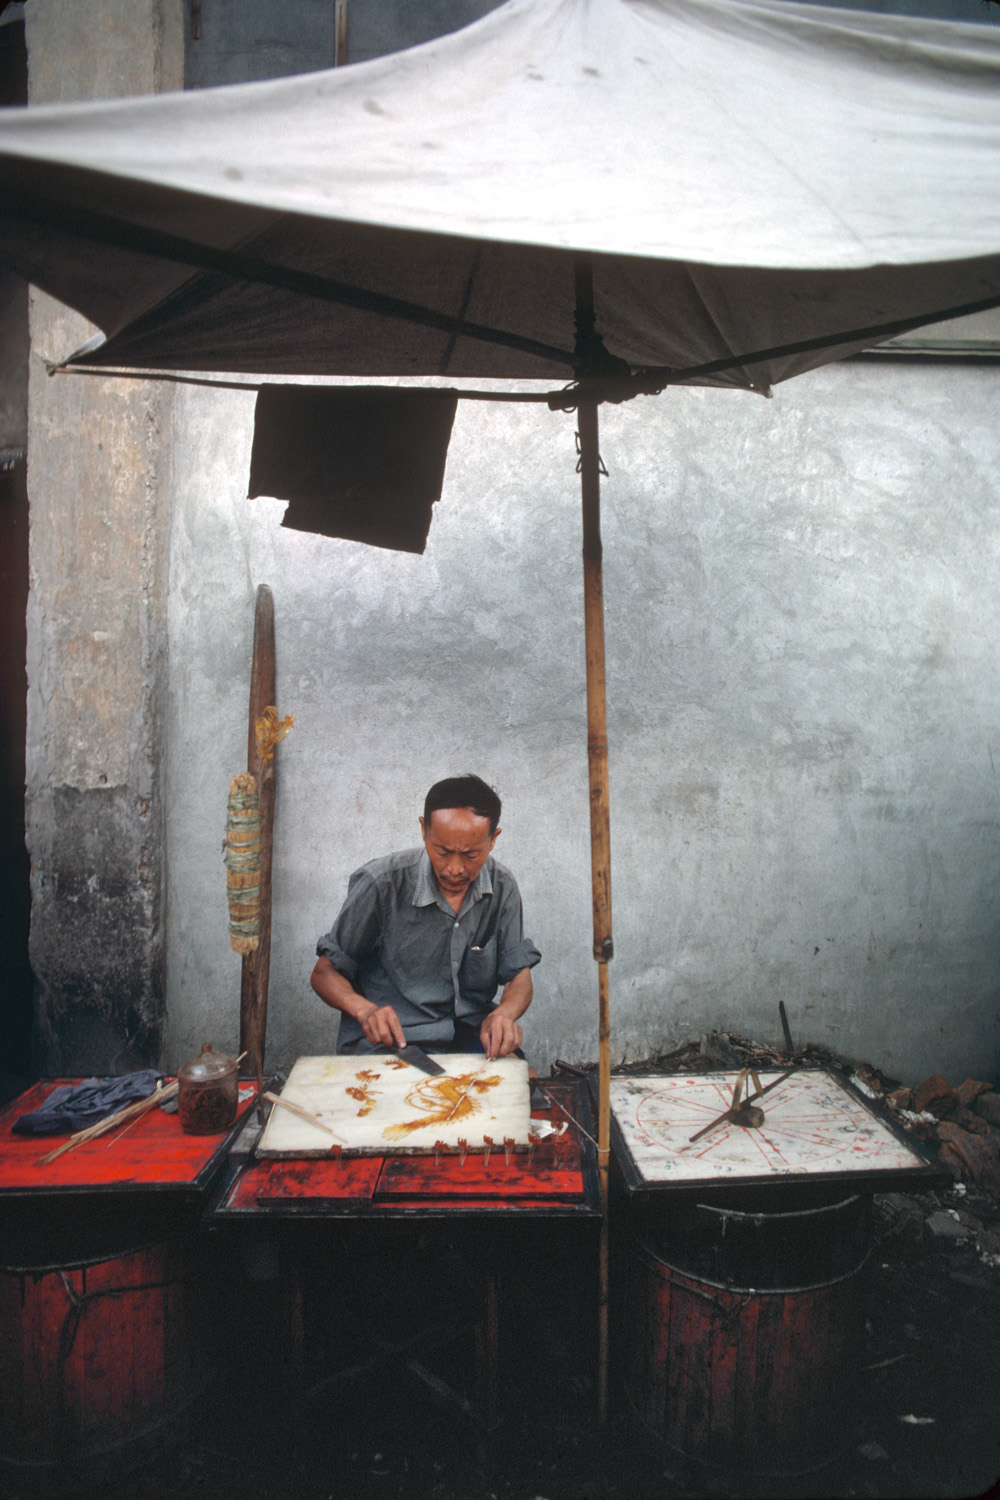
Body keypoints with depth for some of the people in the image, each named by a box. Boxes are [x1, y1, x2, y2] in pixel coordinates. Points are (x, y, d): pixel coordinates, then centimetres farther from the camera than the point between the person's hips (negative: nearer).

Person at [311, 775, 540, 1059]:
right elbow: (325, 973, -3)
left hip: (471, 1036, 4)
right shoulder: (381, 883, -14)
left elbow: (519, 976, 5)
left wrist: (504, 1014, -19)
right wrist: (365, 1010, -25)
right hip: (388, 1043, -3)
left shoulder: (502, 886, -2)